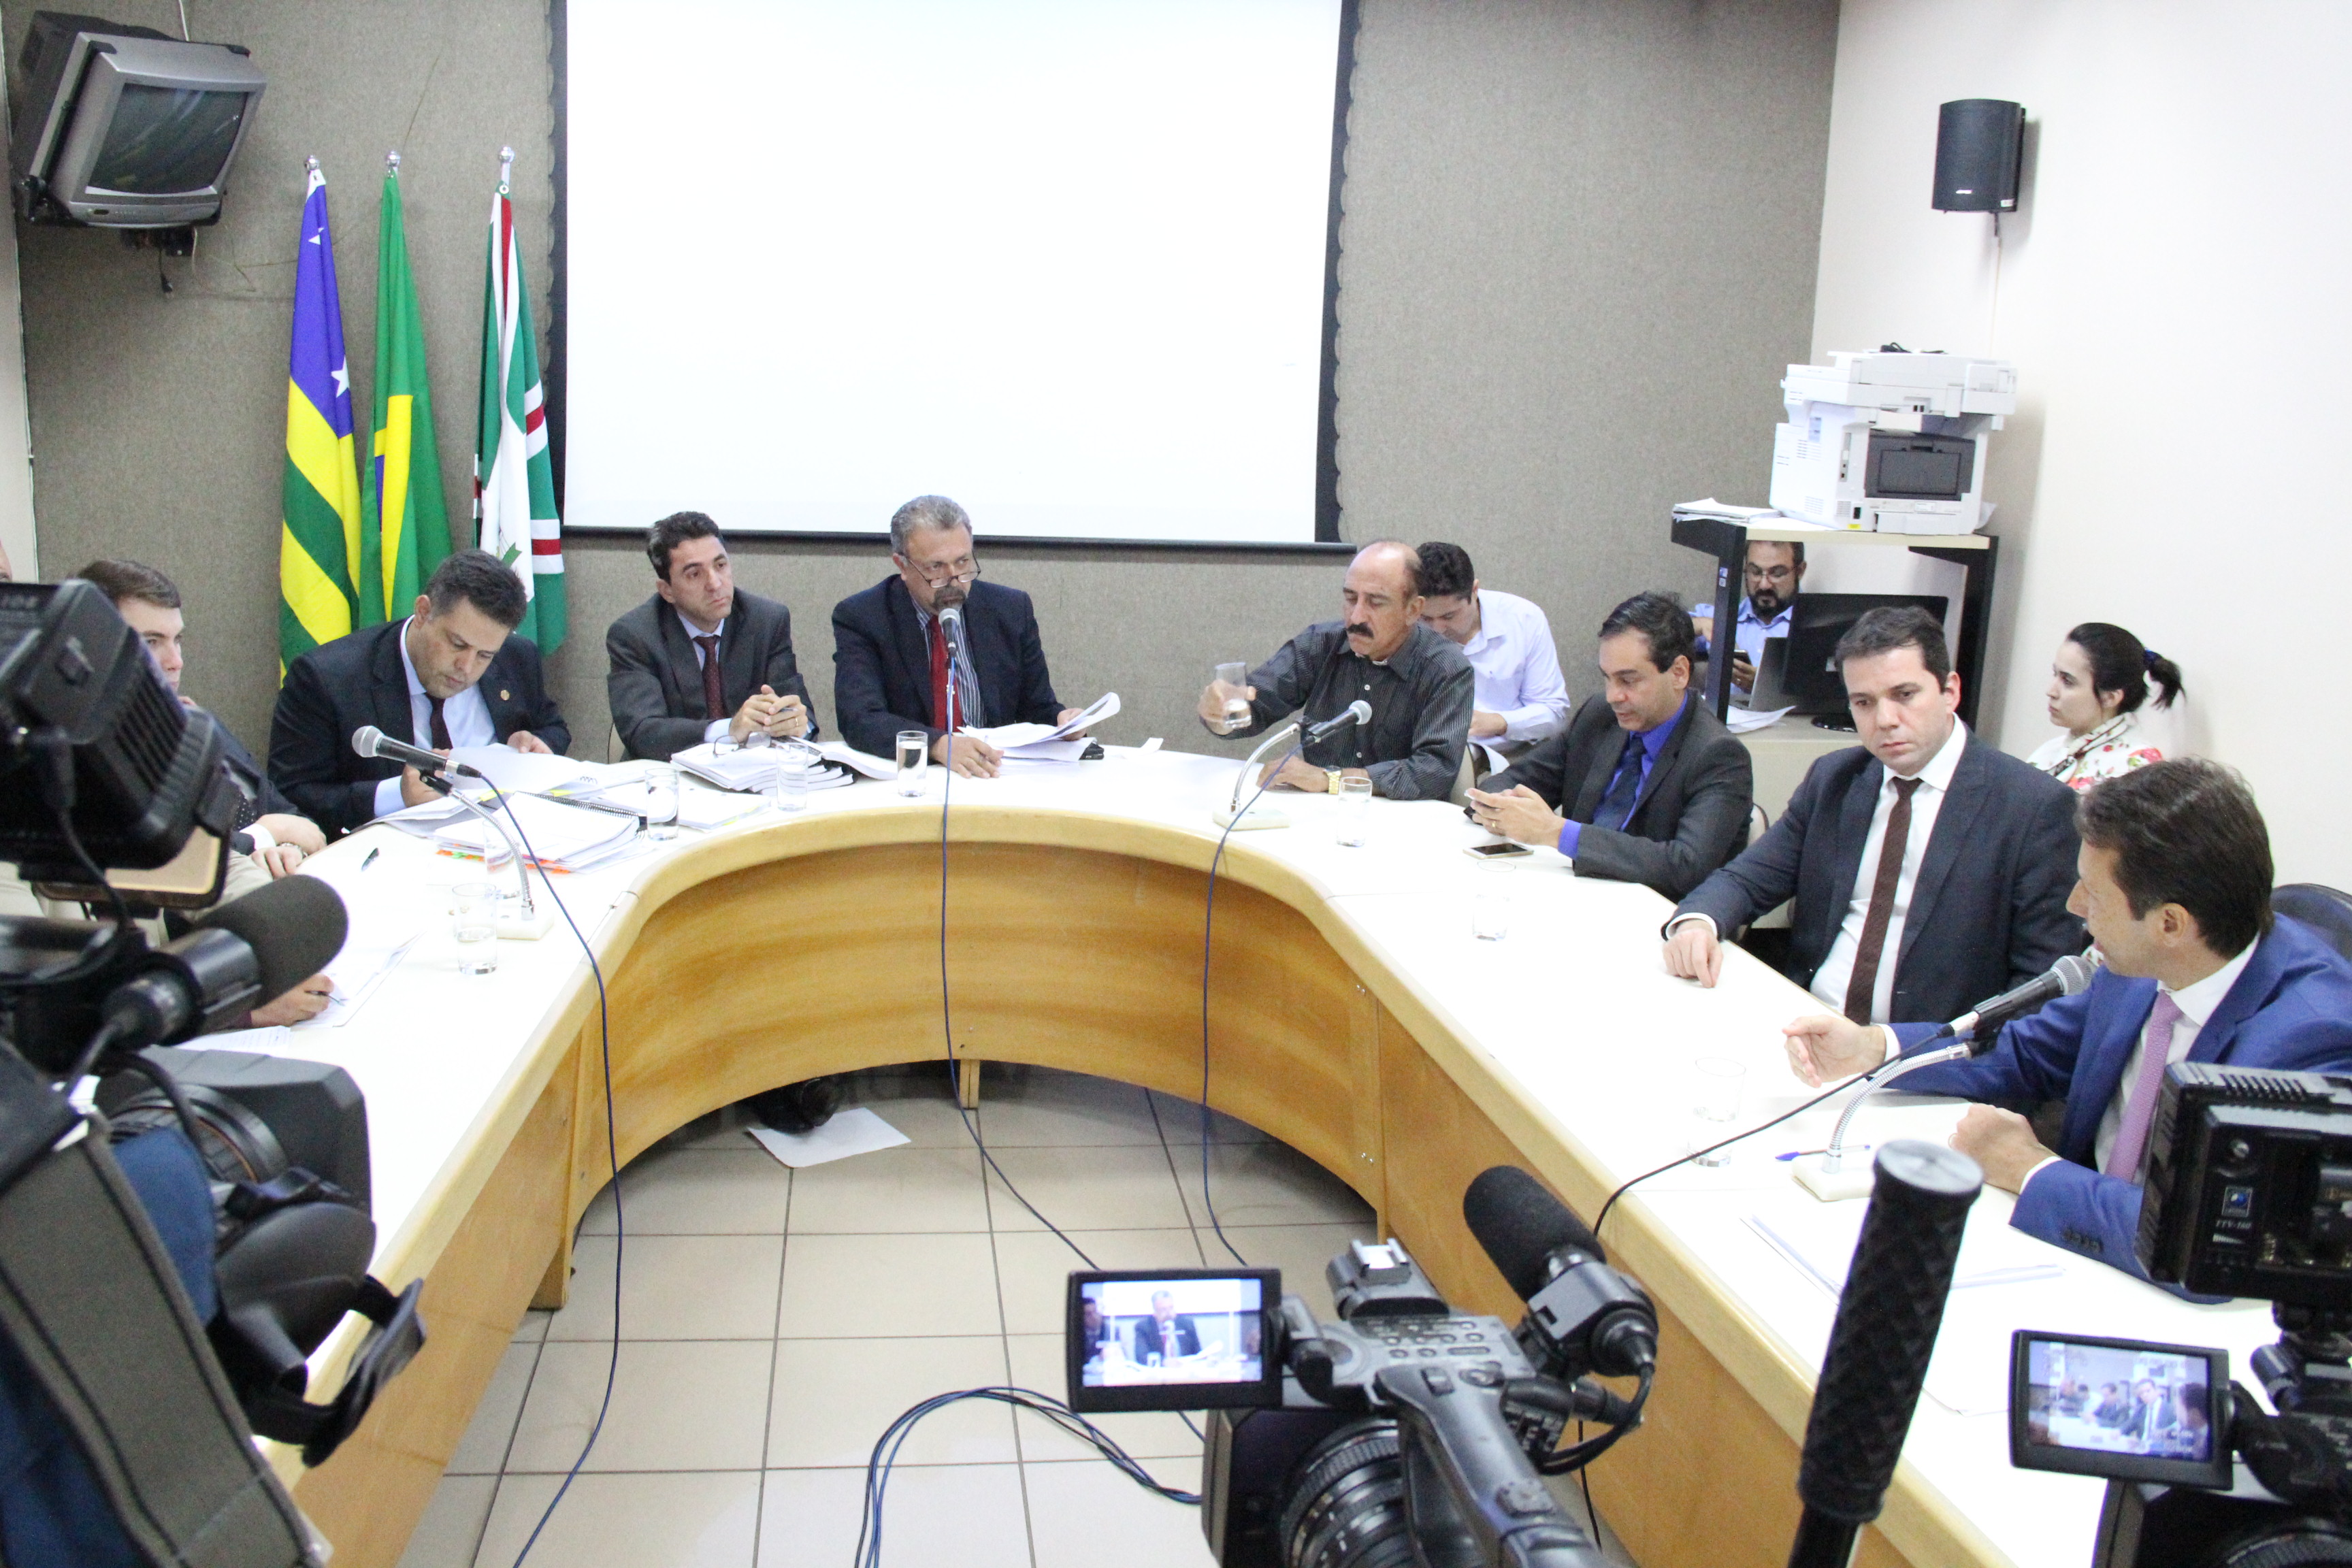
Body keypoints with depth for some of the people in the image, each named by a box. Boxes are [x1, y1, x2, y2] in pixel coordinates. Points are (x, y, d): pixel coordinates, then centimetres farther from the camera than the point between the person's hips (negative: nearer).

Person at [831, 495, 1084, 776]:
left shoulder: (1011, 610, 5)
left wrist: (1060, 722, -12)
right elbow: (859, 719, -17)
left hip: (997, 772, 3)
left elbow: (1038, 711, 12)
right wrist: (939, 745, -33)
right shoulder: (859, 618, -4)